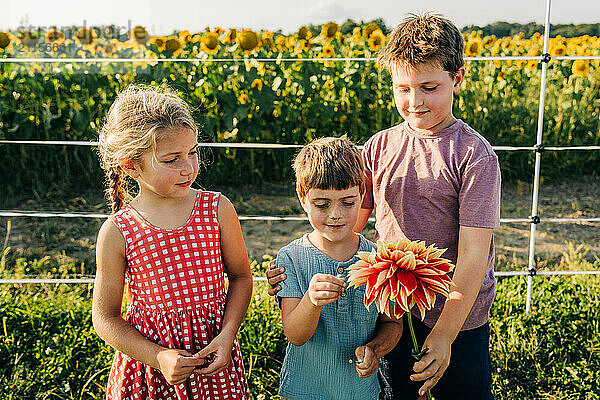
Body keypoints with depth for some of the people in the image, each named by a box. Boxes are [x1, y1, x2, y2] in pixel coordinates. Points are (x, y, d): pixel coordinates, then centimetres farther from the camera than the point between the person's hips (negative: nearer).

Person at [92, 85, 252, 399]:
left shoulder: (218, 209, -9)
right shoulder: (117, 232, -12)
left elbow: (240, 276, 2)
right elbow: (105, 318, -5)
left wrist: (227, 336, -11)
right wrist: (159, 358, -15)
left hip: (213, 357, 1)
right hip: (147, 357, -1)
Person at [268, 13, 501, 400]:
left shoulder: (474, 155, -15)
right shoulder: (379, 147, -2)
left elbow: (473, 253, -18)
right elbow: (347, 226, 3)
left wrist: (444, 335, -25)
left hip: (456, 318, -3)